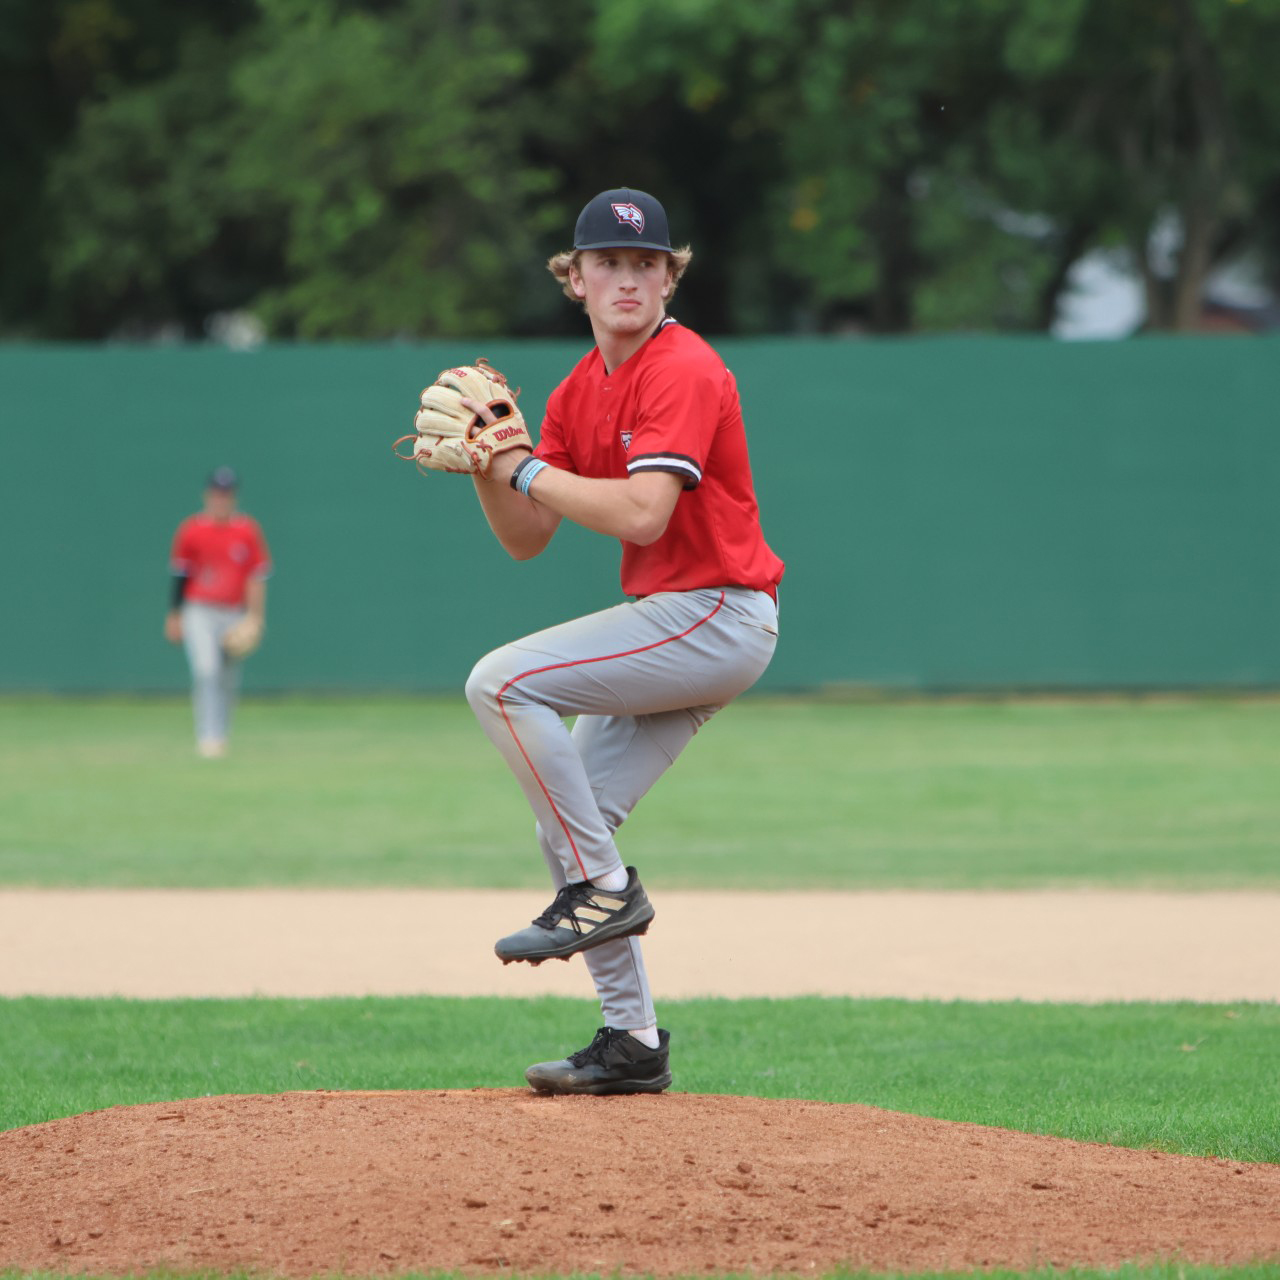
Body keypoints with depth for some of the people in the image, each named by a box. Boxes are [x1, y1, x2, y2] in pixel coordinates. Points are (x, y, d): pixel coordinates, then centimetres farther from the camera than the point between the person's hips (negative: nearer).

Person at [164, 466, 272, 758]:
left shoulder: (248, 531, 2)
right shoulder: (191, 530, 0)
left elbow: (257, 577, 1)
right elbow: (180, 576, 6)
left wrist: (255, 616, -7)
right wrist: (174, 616, 6)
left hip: (234, 614, 2)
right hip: (199, 611, -2)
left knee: (228, 682, 7)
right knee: (206, 671, -19)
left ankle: (221, 737, 23)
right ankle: (208, 737, -19)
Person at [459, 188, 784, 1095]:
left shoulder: (684, 371, -15)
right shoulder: (581, 391, 12)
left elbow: (642, 511, -27)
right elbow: (527, 541, 13)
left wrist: (527, 469, -17)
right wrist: (485, 465, -5)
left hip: (717, 614, -9)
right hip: (671, 625, 9)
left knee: (502, 681, -20)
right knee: (566, 819, 7)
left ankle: (604, 888, -11)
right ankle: (633, 1042, 13)